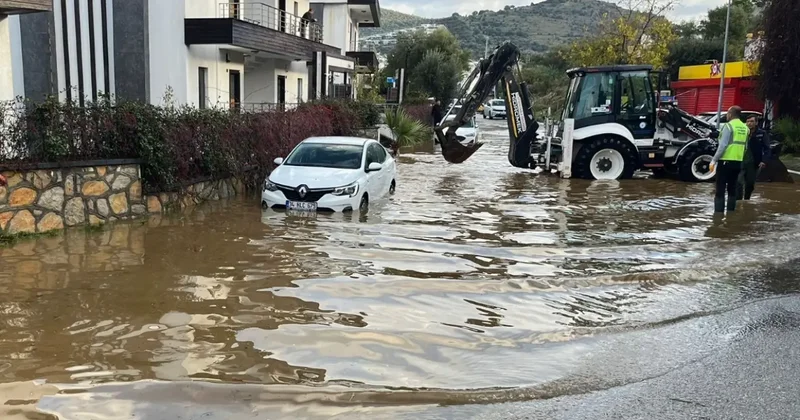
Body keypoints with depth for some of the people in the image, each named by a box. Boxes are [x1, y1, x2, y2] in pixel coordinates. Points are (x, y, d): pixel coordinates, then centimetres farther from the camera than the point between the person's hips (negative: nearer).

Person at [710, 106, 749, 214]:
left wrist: (714, 160, -13)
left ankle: (718, 212, -9)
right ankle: (731, 212, 17)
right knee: (732, 189, 14)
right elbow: (745, 146, 12)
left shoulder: (728, 126, -12)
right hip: (738, 162, 7)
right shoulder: (745, 128, 9)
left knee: (720, 190, -5)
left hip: (725, 161, -7)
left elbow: (722, 145, -18)